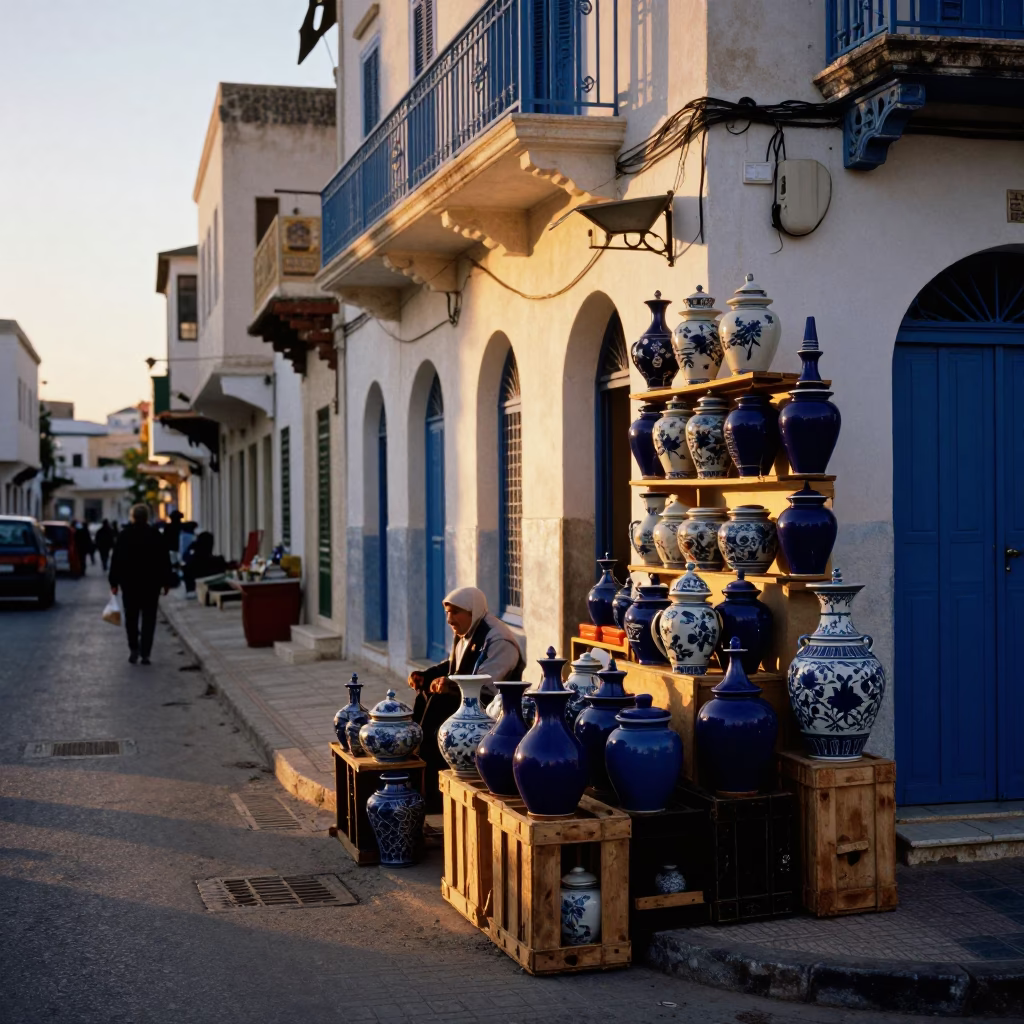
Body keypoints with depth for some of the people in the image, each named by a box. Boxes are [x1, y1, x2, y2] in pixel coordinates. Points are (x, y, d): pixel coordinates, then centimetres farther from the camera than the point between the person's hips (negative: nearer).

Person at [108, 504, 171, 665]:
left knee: (131, 617, 13)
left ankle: (134, 649, 6)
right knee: (149, 619, 3)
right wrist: (165, 582, 8)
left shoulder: (125, 534, -3)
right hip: (151, 583, 0)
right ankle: (145, 653, -3)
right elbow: (164, 561, 1)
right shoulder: (155, 535, -2)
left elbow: (116, 560, -3)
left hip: (129, 582, 0)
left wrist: (114, 582, 2)